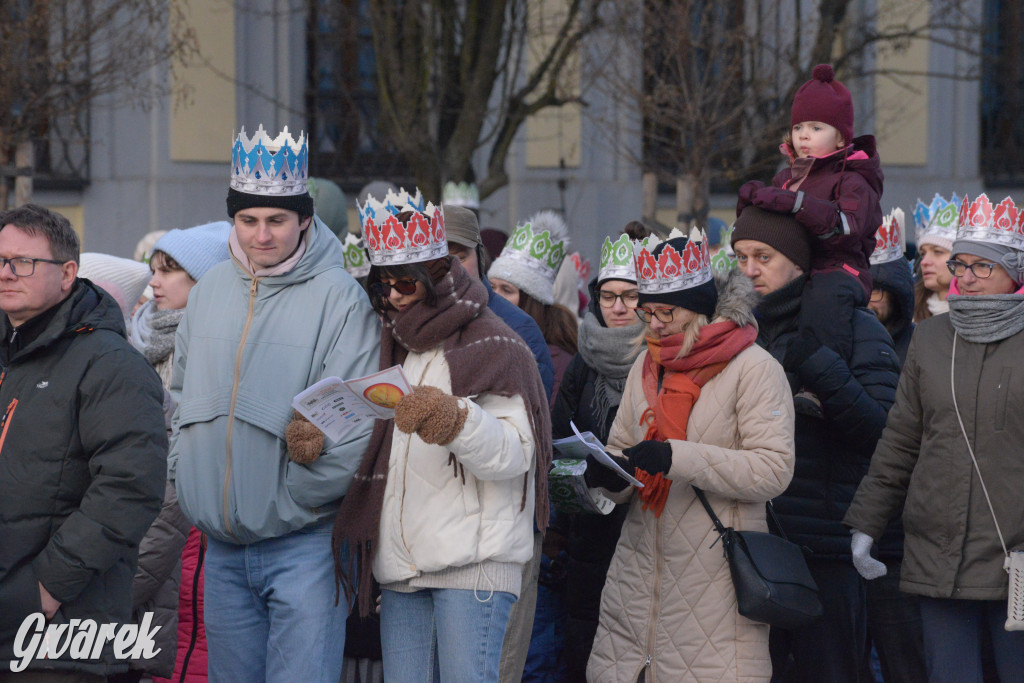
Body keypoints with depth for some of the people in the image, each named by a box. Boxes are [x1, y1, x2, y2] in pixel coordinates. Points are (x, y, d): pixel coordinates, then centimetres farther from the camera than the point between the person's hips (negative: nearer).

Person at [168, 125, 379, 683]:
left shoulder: (340, 298, -9)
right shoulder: (209, 292, 11)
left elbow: (356, 421, -13)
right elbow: (182, 396, 21)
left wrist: (304, 491, -16)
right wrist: (185, 475, 11)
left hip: (303, 545, -6)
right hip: (221, 546, 6)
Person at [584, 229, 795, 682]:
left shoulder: (752, 368, -6)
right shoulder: (646, 366, 16)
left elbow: (773, 468, -15)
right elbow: (622, 449, 20)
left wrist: (678, 458, -22)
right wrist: (608, 474, -5)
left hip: (717, 573, -6)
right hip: (640, 571, 6)